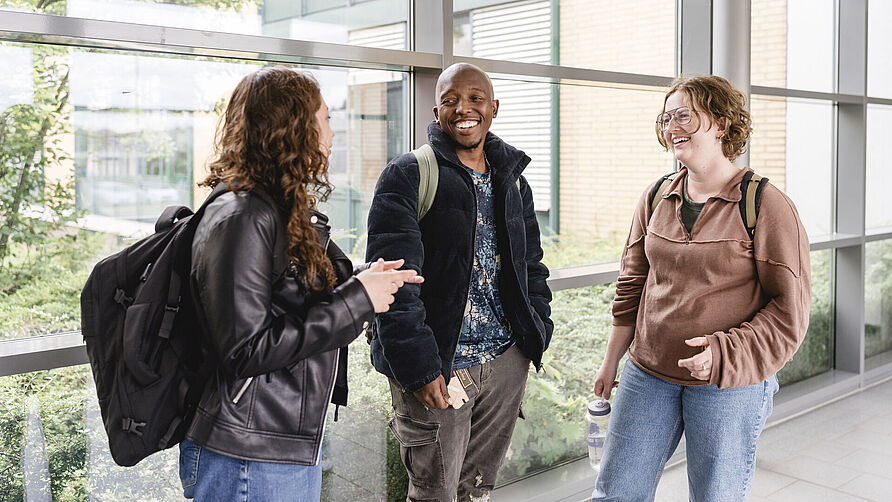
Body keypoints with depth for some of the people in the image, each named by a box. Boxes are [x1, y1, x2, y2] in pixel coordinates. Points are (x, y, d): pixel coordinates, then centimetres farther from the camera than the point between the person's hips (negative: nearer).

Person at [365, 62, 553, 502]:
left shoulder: (513, 182, 13)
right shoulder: (408, 176, -8)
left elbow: (531, 264, 21)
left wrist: (536, 334, 8)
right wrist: (419, 366, -20)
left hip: (507, 363, 6)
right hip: (437, 369, -5)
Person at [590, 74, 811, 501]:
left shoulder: (766, 206, -9)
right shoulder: (656, 197, 6)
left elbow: (790, 308, -9)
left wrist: (723, 353, -20)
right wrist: (611, 360, 14)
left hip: (730, 385, -4)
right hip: (647, 373, 5)